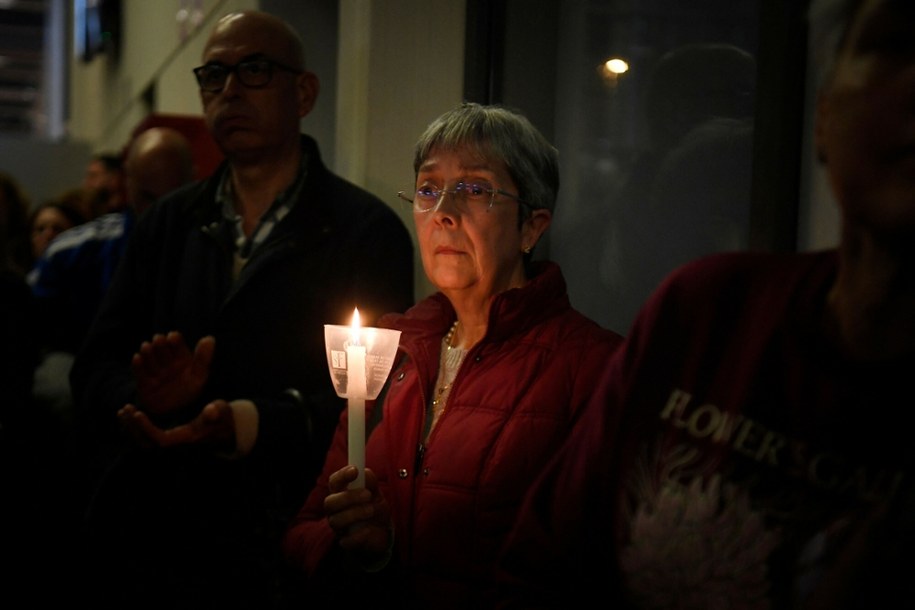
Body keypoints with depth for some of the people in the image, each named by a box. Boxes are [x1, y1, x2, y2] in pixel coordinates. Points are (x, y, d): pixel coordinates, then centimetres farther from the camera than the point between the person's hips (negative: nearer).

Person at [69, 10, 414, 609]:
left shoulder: (368, 229, -5)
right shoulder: (167, 223, 10)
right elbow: (95, 368, 7)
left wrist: (254, 425, -28)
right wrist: (145, 398, -16)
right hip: (149, 534, 4)